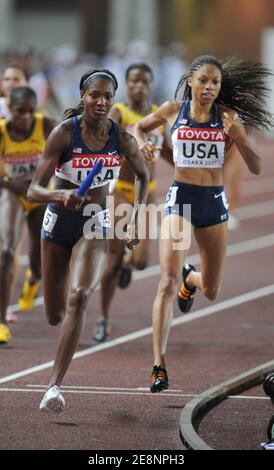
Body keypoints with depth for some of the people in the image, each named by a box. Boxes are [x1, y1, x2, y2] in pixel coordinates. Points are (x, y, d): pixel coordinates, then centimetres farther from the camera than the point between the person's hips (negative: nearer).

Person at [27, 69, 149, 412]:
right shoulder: (63, 133, -18)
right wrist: (61, 195, -42)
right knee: (54, 316, 12)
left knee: (78, 298, -26)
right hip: (58, 220, 0)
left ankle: (55, 385, -26)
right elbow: (33, 191, -21)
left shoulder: (122, 139, -11)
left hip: (94, 224, 0)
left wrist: (136, 222, 3)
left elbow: (143, 176, 11)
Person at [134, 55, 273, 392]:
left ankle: (191, 279, 55)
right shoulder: (173, 111, -1)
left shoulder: (228, 117, -1)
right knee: (167, 281, -19)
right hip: (180, 199, -2)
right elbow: (139, 127, 19)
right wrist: (142, 144, -4)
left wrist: (237, 137, -20)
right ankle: (159, 365, -19)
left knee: (211, 291, 15)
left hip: (214, 202, 2)